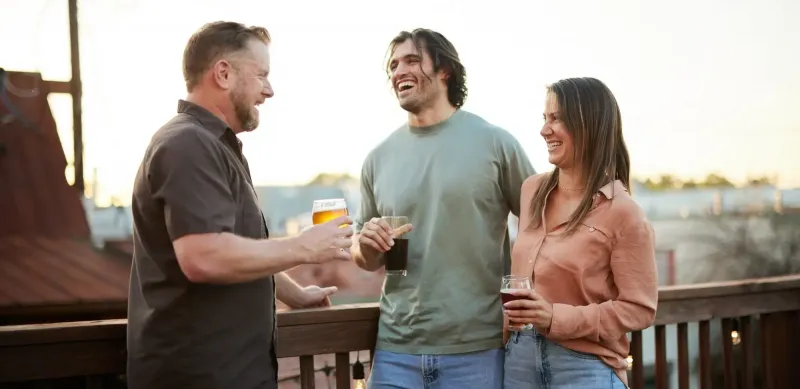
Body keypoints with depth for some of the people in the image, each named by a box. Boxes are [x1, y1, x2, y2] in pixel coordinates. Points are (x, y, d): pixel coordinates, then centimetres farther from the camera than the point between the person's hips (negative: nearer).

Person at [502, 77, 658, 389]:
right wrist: (511, 325, 7)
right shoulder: (532, 190, 5)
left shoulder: (622, 213, -12)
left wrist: (556, 318, -20)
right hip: (520, 357, 5)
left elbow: (639, 308, -12)